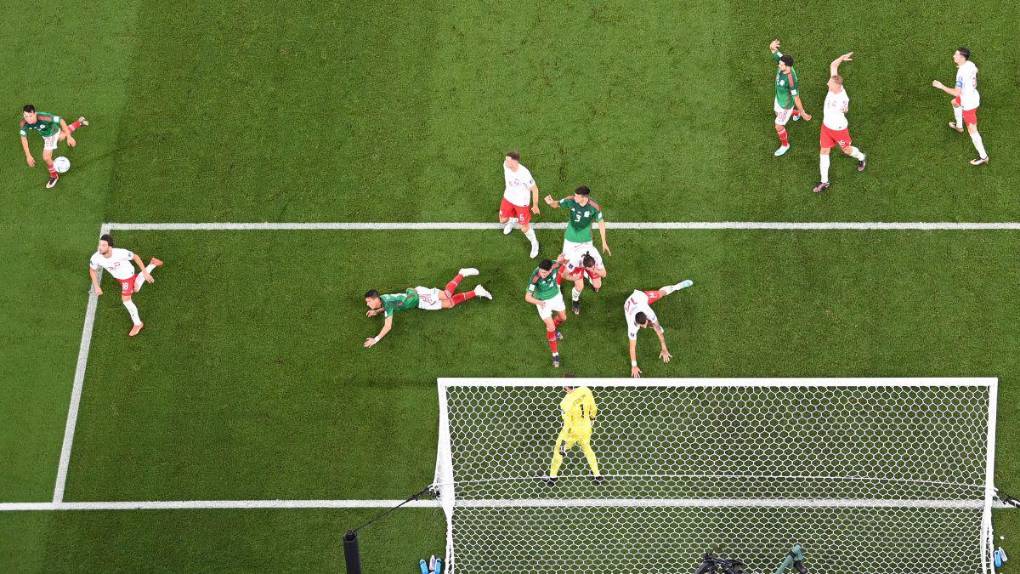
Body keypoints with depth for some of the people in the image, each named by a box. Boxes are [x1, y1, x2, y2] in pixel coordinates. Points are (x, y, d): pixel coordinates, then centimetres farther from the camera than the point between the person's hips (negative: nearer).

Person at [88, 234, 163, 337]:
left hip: (128, 275, -5)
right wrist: (96, 287, -10)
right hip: (117, 277, 5)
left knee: (126, 299, -8)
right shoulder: (96, 258, -33)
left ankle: (137, 324, 16)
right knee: (135, 289, 29)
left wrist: (145, 273, -19)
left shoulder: (120, 253, -42)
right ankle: (152, 264, 49)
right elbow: (92, 270, -9)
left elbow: (135, 257, -22)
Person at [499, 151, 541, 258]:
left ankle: (534, 243, 36)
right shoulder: (506, 165, -21)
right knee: (503, 220, 21)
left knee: (524, 228, 6)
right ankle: (511, 221, 58)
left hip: (521, 202, -5)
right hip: (508, 198, 5)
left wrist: (535, 206, -12)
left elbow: (534, 189, -22)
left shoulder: (524, 174, -38)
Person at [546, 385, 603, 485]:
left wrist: (563, 442, -13)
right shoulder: (585, 390, -19)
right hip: (586, 427, 5)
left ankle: (553, 477, 30)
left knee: (558, 450, 20)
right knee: (587, 448, 31)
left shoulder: (566, 403, -32)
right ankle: (597, 475, 39)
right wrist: (592, 418, 21)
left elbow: (567, 425, -24)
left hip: (572, 431, -5)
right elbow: (593, 408, -2)